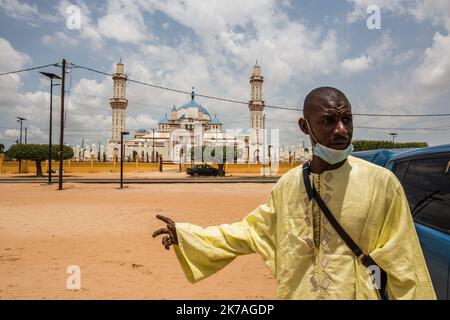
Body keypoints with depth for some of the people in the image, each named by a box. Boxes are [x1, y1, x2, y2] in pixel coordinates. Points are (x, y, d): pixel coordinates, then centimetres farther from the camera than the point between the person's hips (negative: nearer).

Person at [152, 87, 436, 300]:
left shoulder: (381, 182, -14)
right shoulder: (288, 184, -4)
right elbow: (251, 231, 4)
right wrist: (185, 234, 2)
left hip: (357, 293, -3)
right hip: (294, 293, 3)